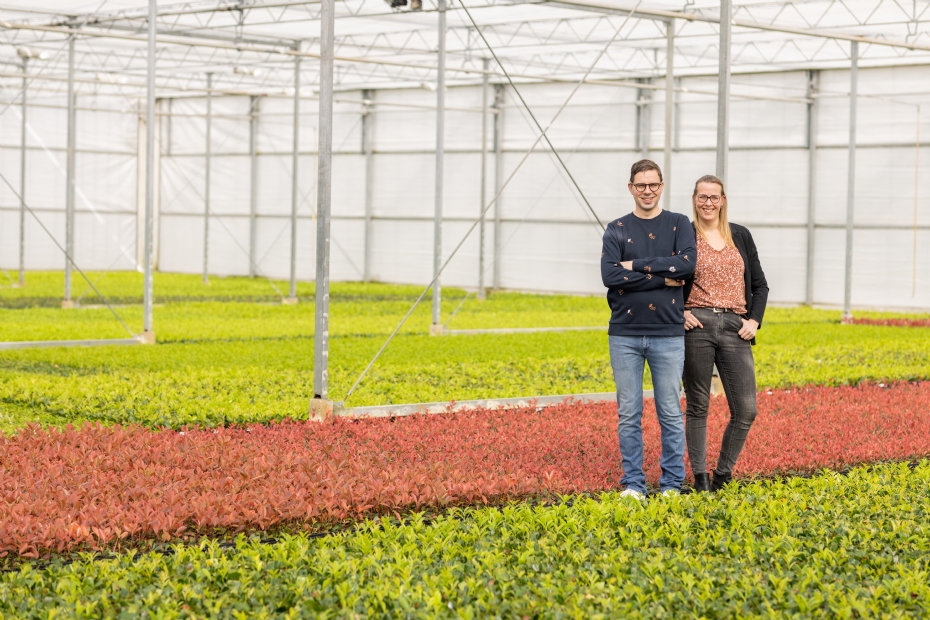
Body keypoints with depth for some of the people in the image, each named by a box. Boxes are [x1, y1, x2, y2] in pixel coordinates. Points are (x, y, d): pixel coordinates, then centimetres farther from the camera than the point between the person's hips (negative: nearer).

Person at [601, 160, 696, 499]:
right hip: (625, 334, 1)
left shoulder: (679, 224, 7)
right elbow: (610, 276, -9)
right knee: (628, 414, 4)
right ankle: (633, 484, 12)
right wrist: (663, 278, -11)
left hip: (668, 334, -1)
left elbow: (687, 262, -11)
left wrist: (637, 265, -12)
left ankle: (672, 484, 12)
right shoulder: (616, 230, 6)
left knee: (671, 413, 3)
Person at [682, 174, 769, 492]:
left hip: (735, 328, 2)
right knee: (697, 406, 3)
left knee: (745, 409, -4)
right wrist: (678, 312, -6)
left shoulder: (741, 236, 13)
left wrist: (754, 320, 3)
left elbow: (760, 284, 16)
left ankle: (723, 474, 12)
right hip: (697, 326, -2)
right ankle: (700, 476, 12)